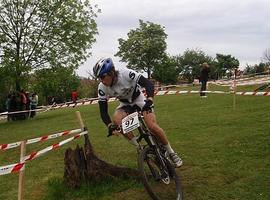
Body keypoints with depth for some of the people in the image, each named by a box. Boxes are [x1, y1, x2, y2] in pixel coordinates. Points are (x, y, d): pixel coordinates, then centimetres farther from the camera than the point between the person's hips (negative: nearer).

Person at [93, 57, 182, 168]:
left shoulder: (125, 73, -32)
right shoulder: (102, 87, -21)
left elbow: (148, 84, -36)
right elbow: (103, 111, -20)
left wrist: (149, 100, -54)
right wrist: (110, 126, -38)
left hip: (139, 99, -3)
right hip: (125, 104, 3)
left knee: (152, 126, -21)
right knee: (116, 120, -29)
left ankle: (171, 153, 2)